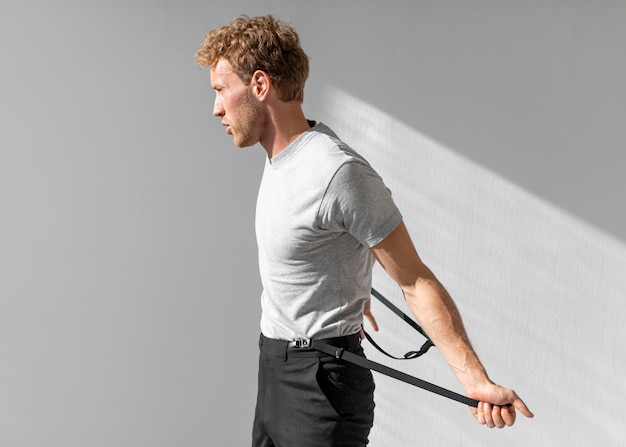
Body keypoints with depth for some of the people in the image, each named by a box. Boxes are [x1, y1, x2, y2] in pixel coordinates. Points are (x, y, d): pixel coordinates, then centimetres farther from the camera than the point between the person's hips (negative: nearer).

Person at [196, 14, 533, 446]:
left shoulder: (337, 172, -24)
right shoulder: (282, 156, 4)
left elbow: (416, 280, -20)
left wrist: (475, 377, -24)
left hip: (319, 386, -9)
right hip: (274, 367, 9)